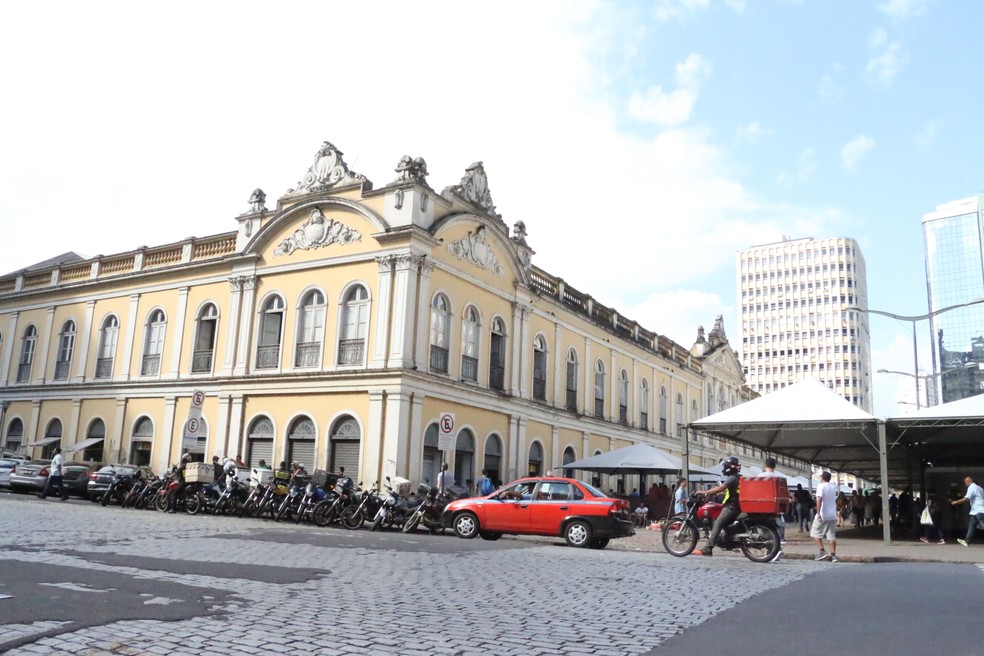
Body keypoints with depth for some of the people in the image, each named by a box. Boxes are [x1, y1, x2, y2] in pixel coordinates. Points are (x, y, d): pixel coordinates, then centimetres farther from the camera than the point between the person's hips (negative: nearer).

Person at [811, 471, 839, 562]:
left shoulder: (821, 486, -11)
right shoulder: (834, 486, 9)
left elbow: (819, 499, -21)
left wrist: (818, 513, -23)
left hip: (823, 515, -6)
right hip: (833, 515, 6)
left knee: (816, 533, 5)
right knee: (831, 535, 7)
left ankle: (822, 552, -5)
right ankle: (833, 555, 2)